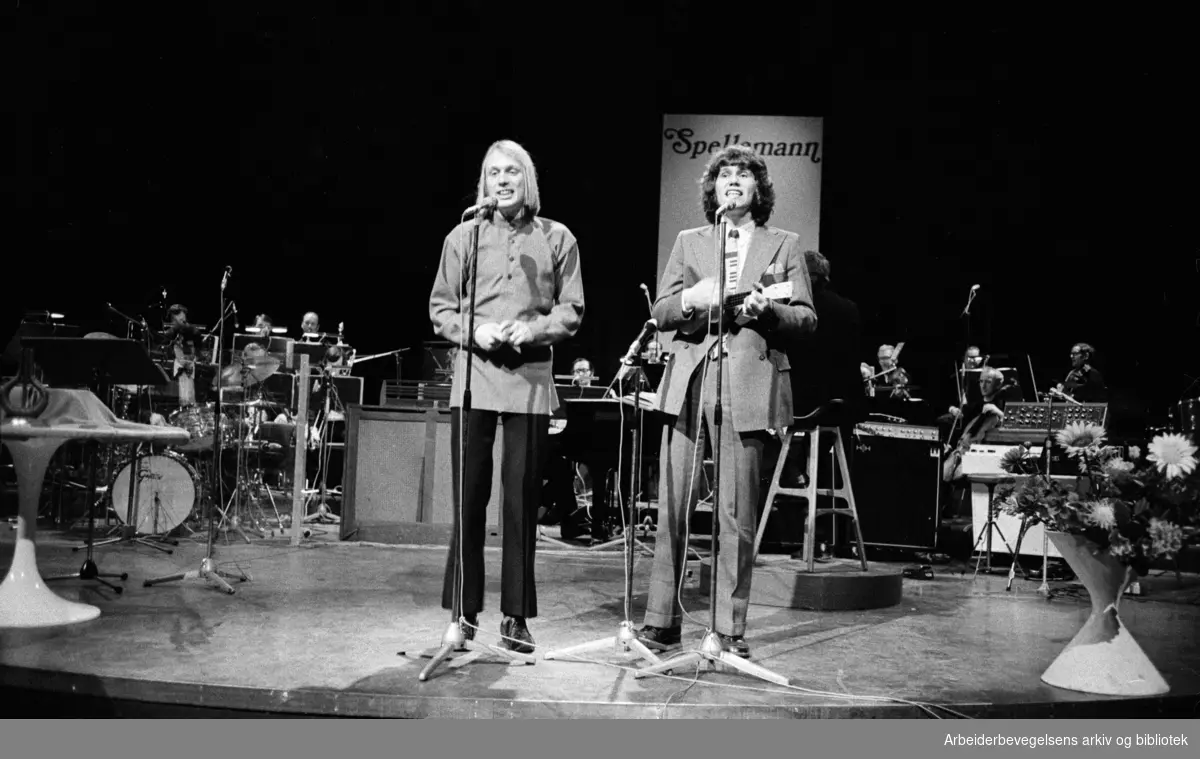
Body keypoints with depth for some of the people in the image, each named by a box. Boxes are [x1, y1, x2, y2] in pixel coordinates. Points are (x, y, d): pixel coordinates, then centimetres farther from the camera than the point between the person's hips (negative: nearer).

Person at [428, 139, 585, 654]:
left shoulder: (557, 239, 8)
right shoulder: (463, 237, 9)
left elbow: (571, 311, 6)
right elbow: (440, 308, 9)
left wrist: (534, 328, -12)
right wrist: (472, 332, -9)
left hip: (531, 378, 0)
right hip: (474, 376, 0)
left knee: (522, 499, 2)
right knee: (469, 497, 2)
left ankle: (515, 616, 12)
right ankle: (464, 611, 13)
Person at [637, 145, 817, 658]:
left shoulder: (784, 245, 14)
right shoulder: (688, 243, 18)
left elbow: (806, 318, 8)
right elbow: (661, 313, 11)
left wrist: (766, 309, -11)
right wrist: (693, 297, -10)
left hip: (749, 385, -1)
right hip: (690, 382, 1)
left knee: (736, 514, -1)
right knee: (672, 507, -2)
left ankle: (730, 628, 10)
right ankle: (661, 619, 9)